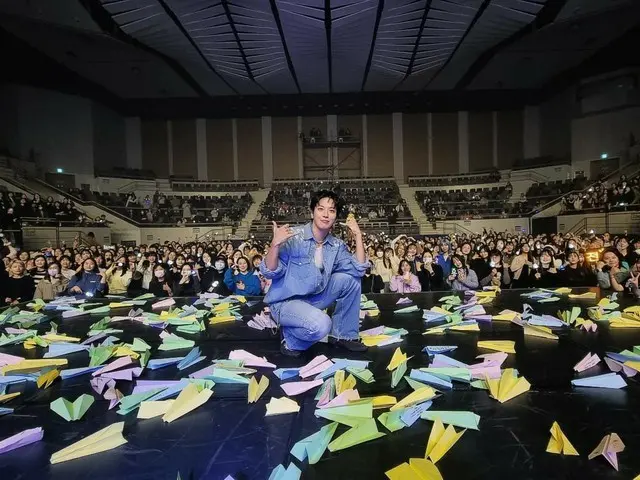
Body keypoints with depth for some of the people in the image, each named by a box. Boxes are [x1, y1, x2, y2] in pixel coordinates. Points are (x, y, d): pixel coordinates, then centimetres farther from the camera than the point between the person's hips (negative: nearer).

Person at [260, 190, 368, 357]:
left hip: (314, 298, 6)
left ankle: (343, 335, 5)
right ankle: (291, 339, 1)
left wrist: (358, 236, -10)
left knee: (349, 278, -10)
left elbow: (359, 270, -10)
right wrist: (275, 245, -35)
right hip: (286, 302, -6)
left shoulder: (337, 245, 1)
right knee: (321, 325, -34)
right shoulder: (293, 237, -17)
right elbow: (271, 273, -18)